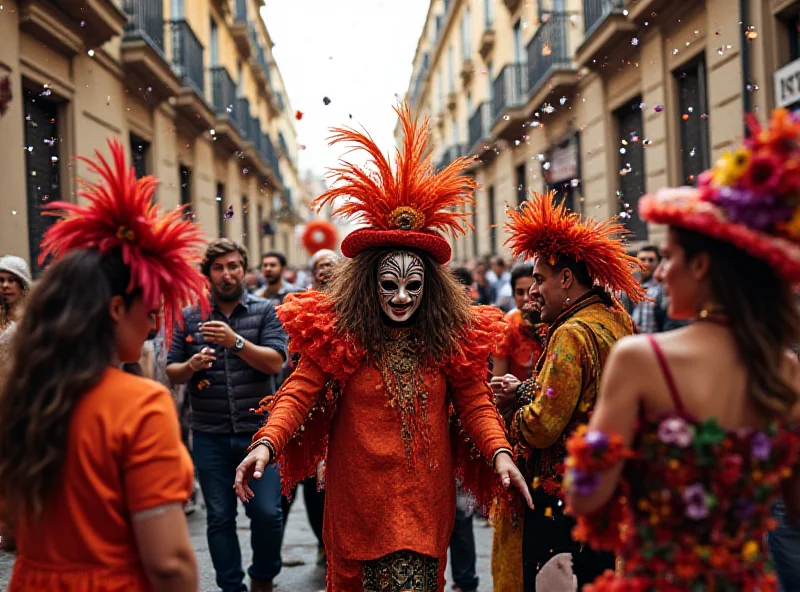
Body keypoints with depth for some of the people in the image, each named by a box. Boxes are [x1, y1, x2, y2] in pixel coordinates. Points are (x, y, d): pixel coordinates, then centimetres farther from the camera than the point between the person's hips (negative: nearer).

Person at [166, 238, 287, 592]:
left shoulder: (265, 311, 3)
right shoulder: (189, 317, 8)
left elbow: (275, 362, -8)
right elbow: (172, 372, 8)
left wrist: (236, 342, -21)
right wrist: (190, 366, -14)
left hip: (258, 430, -1)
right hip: (210, 436, 2)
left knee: (267, 512, -5)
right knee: (219, 517, 7)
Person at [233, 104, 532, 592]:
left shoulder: (453, 334, 0)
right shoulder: (335, 331, -5)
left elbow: (474, 402, 0)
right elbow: (301, 392, -10)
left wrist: (499, 451, -17)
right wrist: (267, 443, -27)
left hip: (426, 497, 1)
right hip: (359, 495, -1)